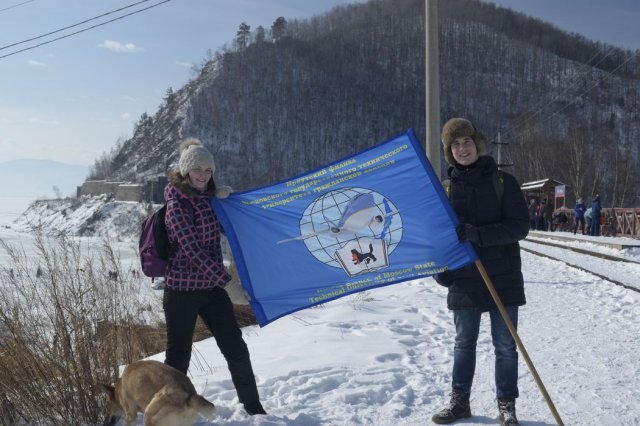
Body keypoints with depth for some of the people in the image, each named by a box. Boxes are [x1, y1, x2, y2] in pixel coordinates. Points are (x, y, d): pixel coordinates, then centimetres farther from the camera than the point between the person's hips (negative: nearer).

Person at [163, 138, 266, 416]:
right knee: (179, 356, 1)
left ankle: (253, 407, 19)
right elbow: (190, 246, -19)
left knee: (236, 348, 6)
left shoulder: (208, 197, 9)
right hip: (182, 289, -6)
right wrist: (221, 274, -20)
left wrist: (223, 198, 6)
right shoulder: (176, 203, -12)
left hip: (210, 286, 7)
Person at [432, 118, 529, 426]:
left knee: (505, 346, 6)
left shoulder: (503, 182, -4)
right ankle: (459, 401, 27)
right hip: (464, 281, 3)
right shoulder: (448, 187, 5)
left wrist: (480, 235, -24)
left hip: (503, 279, -2)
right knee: (464, 344, 14)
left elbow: (520, 225, -11)